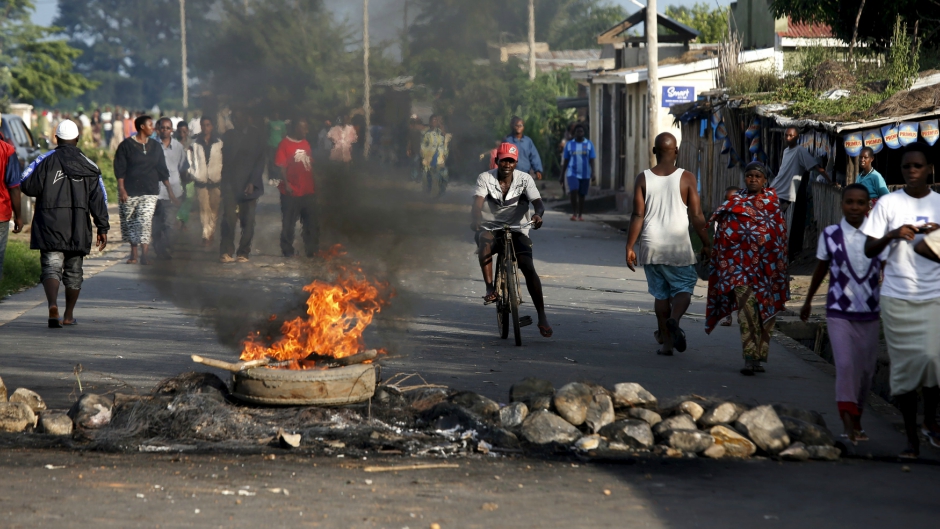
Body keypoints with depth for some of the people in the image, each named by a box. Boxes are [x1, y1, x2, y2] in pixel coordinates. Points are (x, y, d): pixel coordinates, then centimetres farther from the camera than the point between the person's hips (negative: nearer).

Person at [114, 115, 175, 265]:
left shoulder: (156, 146, 11)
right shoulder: (126, 145, -1)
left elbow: (162, 169, 14)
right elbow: (119, 169, -3)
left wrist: (169, 189, 12)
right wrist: (121, 189, -11)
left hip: (150, 191, 1)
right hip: (130, 191, -1)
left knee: (145, 220, -13)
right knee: (130, 221, 5)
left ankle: (144, 254, -18)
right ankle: (133, 254, 18)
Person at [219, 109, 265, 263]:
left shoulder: (255, 136, 6)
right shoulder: (229, 136, 14)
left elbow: (260, 161, 2)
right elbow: (225, 159, 11)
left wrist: (252, 183, -8)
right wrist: (225, 182, -1)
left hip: (248, 185, -1)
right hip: (231, 185, 1)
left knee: (247, 220, -1)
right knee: (229, 218, -10)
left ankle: (243, 253, 5)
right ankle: (227, 252, -9)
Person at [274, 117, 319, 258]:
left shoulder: (306, 143, 12)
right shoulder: (285, 144, -8)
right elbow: (281, 166, -11)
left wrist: (313, 183, 12)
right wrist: (286, 183, -18)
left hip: (308, 191, 6)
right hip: (291, 192, -6)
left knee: (312, 222, 9)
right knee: (288, 223, 3)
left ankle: (312, 249, 16)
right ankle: (287, 250, 11)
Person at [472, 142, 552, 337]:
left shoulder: (525, 179, -3)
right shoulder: (485, 178, -6)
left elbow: (537, 202, -15)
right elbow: (478, 202, -20)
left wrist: (538, 214, -40)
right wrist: (476, 219, -43)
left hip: (517, 230, 1)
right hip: (490, 228, 0)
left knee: (528, 269, -18)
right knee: (485, 243, -38)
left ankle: (542, 316, -13)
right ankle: (490, 288, -29)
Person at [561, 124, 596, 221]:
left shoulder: (589, 144, 3)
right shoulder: (569, 145, 4)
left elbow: (592, 160, -1)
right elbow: (565, 161, 8)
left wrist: (593, 173, -13)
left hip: (585, 174, 1)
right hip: (572, 173, -1)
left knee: (582, 195, 6)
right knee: (573, 191, -20)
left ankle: (580, 215, 18)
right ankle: (574, 213, -10)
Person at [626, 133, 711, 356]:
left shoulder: (643, 178, -1)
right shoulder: (686, 178, -5)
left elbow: (638, 216, -3)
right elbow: (696, 216, -5)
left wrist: (630, 247, 2)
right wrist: (706, 244, 5)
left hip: (652, 246, 2)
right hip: (679, 246, -2)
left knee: (660, 293, 12)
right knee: (683, 287, 8)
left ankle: (666, 341, 13)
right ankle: (674, 319, -23)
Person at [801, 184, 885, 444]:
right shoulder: (830, 235, -3)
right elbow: (820, 270, 11)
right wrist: (808, 301, 21)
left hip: (870, 315, 2)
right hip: (839, 313, -2)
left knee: (866, 369, 9)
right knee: (845, 365, -17)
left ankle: (856, 419, 27)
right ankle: (848, 424, -18)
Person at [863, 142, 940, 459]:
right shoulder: (889, 203, 2)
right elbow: (869, 250, 1)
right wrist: (892, 235, -17)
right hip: (897, 297, 0)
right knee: (904, 365, 1)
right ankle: (912, 438, 10)